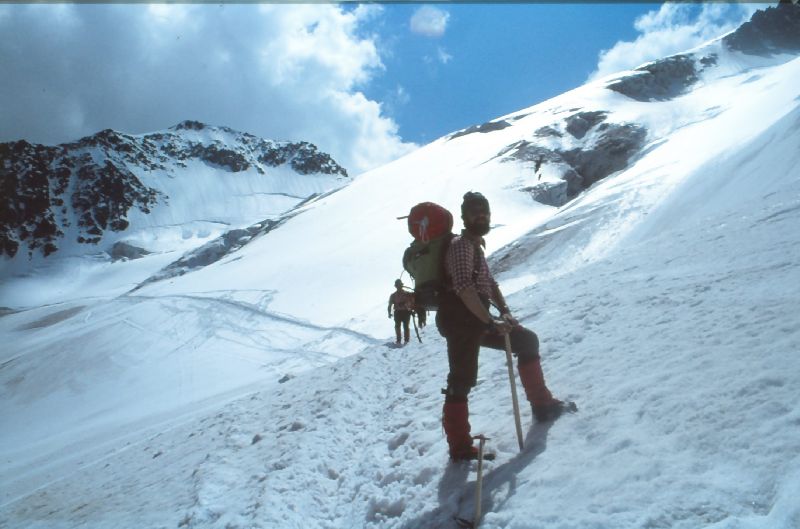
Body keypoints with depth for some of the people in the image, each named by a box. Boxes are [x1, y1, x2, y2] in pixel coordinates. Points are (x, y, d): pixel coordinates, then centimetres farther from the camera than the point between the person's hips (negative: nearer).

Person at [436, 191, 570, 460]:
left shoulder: (474, 246, 22)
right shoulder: (461, 245, -8)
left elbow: (489, 283, 20)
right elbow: (463, 286, -22)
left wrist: (504, 311, 2)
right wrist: (490, 321, -25)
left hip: (476, 320, 10)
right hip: (460, 319, -10)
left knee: (527, 341, 15)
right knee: (462, 380, -10)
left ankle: (542, 404, 20)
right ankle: (460, 447, -4)